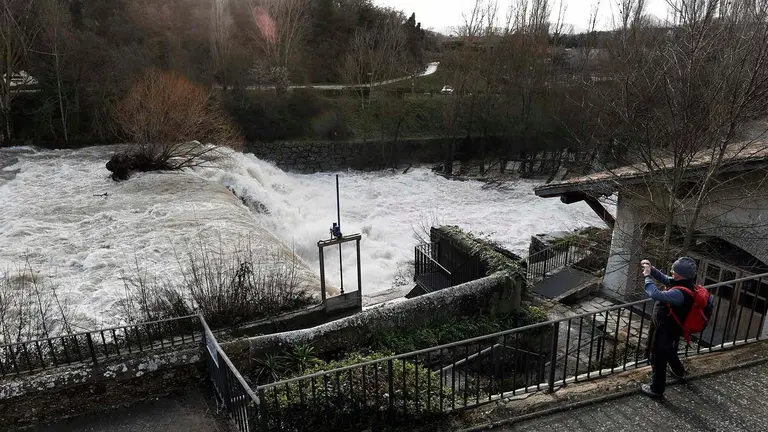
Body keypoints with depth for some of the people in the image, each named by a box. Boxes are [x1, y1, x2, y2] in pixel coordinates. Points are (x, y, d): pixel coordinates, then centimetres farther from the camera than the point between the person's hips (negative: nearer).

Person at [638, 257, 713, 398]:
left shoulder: (680, 293, -38)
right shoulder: (686, 283, -8)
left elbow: (656, 294, -46)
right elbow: (665, 279, 6)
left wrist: (647, 276, -33)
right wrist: (651, 269, -8)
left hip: (666, 329, -10)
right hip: (672, 327, 10)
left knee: (658, 358, 8)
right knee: (669, 351, 35)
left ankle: (656, 389, 24)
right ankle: (678, 371, 61)